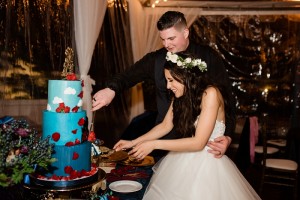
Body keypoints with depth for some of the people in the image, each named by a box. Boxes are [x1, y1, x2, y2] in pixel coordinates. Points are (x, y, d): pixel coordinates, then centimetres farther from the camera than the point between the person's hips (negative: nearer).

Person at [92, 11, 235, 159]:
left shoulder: (208, 56, -7)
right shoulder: (156, 59, -1)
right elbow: (129, 75, -10)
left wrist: (227, 136, -18)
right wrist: (111, 89, -33)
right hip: (166, 136, 2)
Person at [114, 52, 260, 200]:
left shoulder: (210, 93, -21)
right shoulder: (180, 96, 2)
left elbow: (198, 142, -24)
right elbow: (165, 126, 11)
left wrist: (154, 144, -22)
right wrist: (133, 142, 5)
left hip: (207, 163, -6)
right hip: (182, 160, 6)